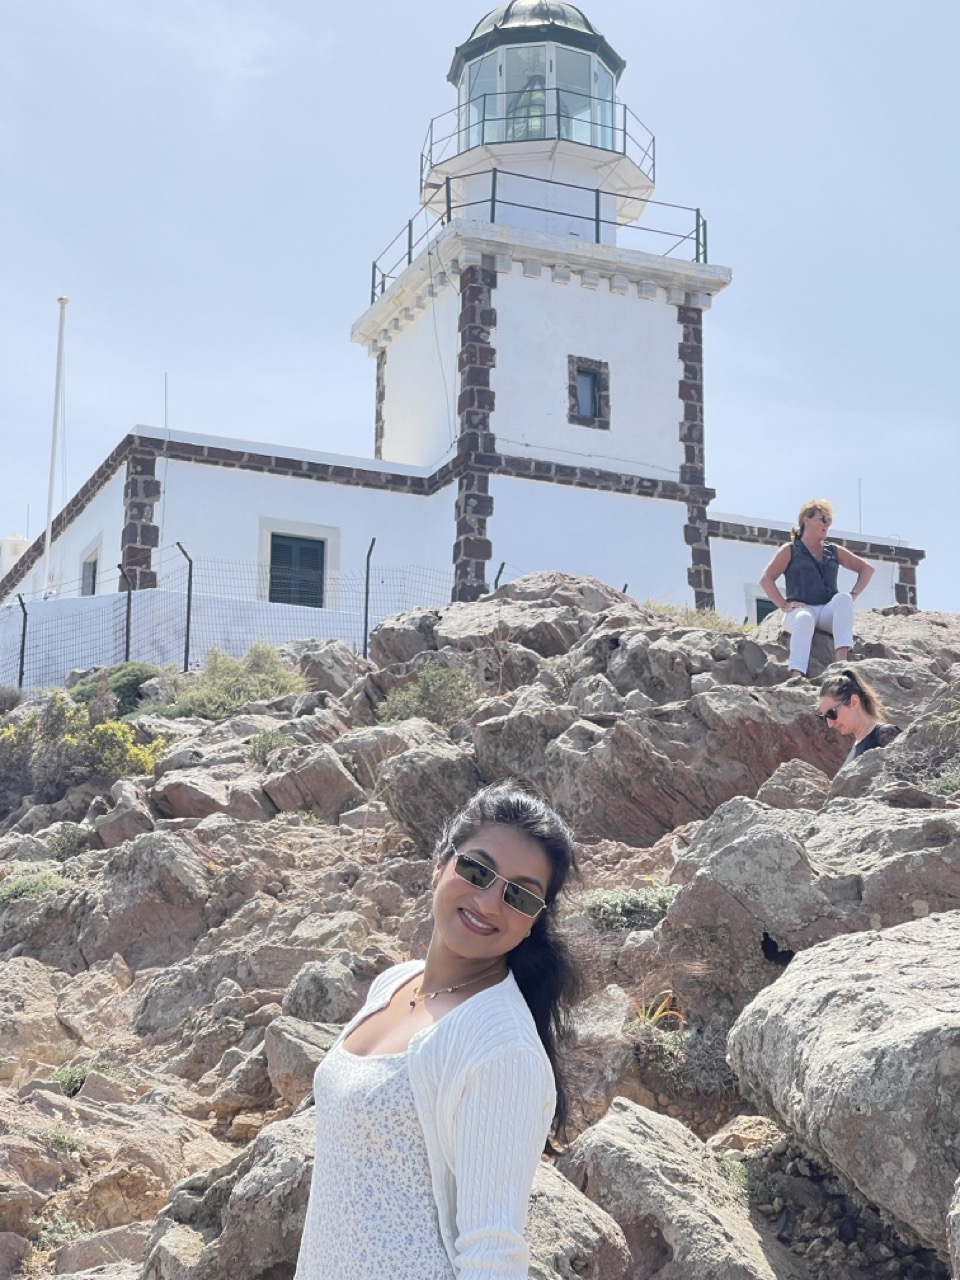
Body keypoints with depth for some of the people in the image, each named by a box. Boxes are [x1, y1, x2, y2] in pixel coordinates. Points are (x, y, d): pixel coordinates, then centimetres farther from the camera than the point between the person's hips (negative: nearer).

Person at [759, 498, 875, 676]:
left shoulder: (834, 552, 21)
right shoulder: (790, 551, 11)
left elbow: (867, 568, 25)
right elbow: (766, 579, 2)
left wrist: (853, 595, 8)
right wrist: (784, 605, -10)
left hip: (828, 613, 3)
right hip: (800, 610, -3)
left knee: (843, 598, -31)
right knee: (804, 619, -40)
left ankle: (841, 660, -44)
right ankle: (796, 676, -55)